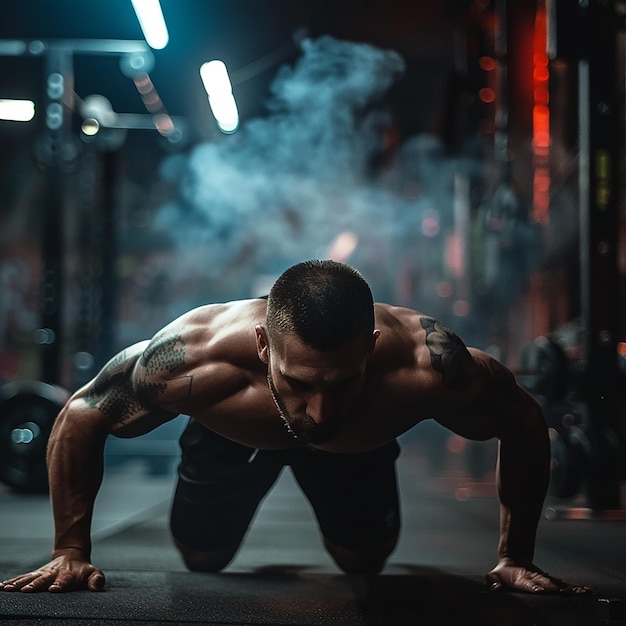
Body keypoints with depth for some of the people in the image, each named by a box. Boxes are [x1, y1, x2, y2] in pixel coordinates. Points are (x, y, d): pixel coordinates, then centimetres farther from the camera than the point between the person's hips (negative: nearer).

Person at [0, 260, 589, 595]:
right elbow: (79, 418, -27)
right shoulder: (199, 356, -48)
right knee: (202, 559, 14)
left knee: (364, 561, 16)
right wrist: (71, 552, -25)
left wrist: (514, 558, -21)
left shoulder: (426, 364, -47)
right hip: (232, 434, 0)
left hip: (357, 446, 1)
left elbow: (525, 426, -24)